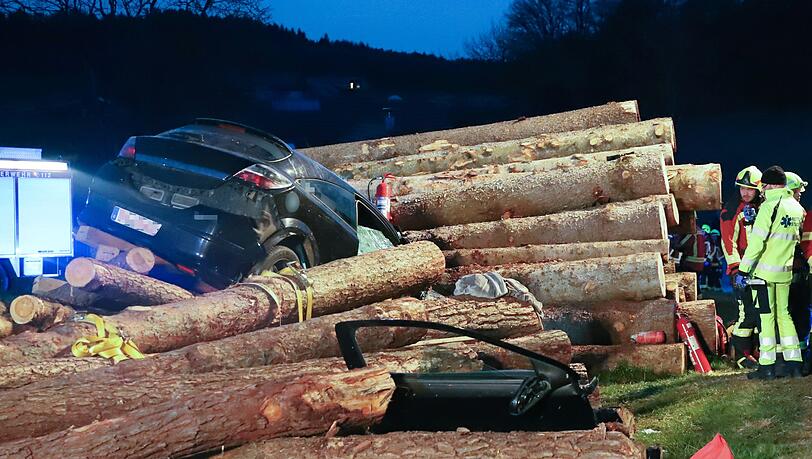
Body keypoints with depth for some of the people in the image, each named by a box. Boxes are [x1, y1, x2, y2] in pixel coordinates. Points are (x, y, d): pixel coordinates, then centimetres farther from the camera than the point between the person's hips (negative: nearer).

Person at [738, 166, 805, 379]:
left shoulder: (769, 206, -14)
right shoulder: (797, 208, 10)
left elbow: (756, 241, -16)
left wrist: (743, 270, -13)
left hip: (764, 270, -7)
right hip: (785, 271, 7)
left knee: (766, 317, -2)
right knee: (784, 314, 14)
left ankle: (767, 367, 0)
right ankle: (793, 364, 13)